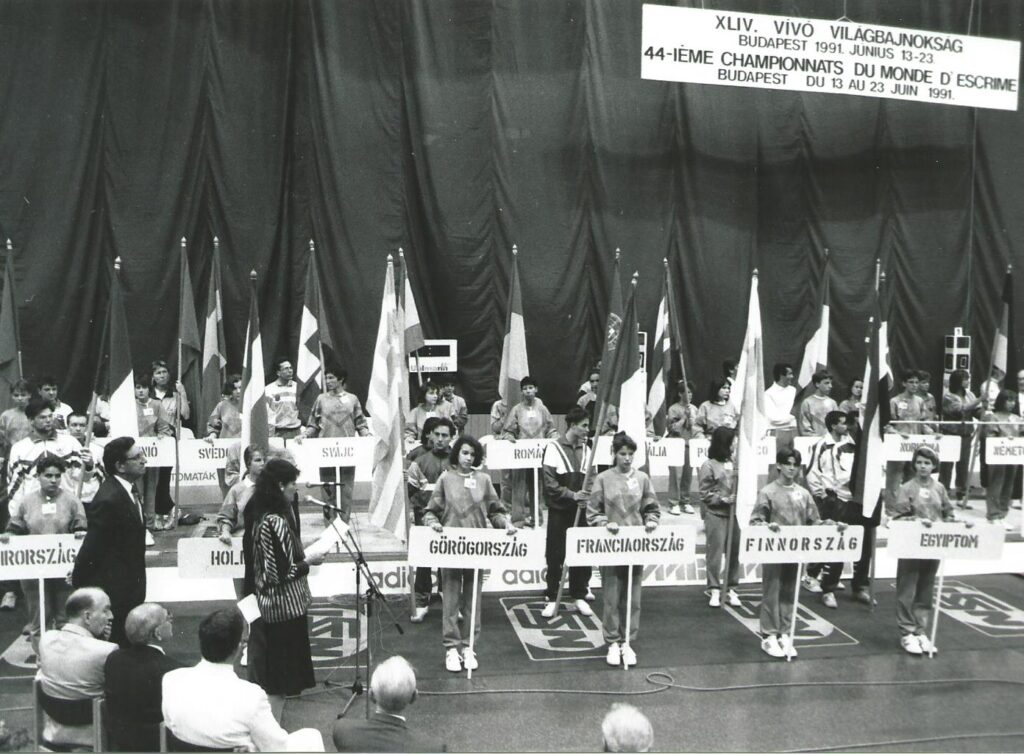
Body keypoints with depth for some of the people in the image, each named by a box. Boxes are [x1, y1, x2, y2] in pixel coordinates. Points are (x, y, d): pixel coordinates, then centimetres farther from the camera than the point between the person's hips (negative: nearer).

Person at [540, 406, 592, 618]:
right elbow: (549, 483, -10)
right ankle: (552, 599, 11)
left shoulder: (585, 449, 8)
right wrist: (572, 495, -18)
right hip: (559, 511, -4)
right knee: (555, 556, 2)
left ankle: (579, 596, 17)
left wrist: (586, 497, -8)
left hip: (579, 511, 4)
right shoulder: (554, 449, -6)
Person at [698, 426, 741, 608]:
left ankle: (731, 588, 18)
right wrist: (722, 499, -17)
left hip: (734, 513, 4)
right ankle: (714, 590, 10)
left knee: (734, 552, 7)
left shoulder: (734, 462, 6)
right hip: (715, 514, -4)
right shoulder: (709, 466, -6)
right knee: (715, 552, 0)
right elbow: (705, 493, -5)